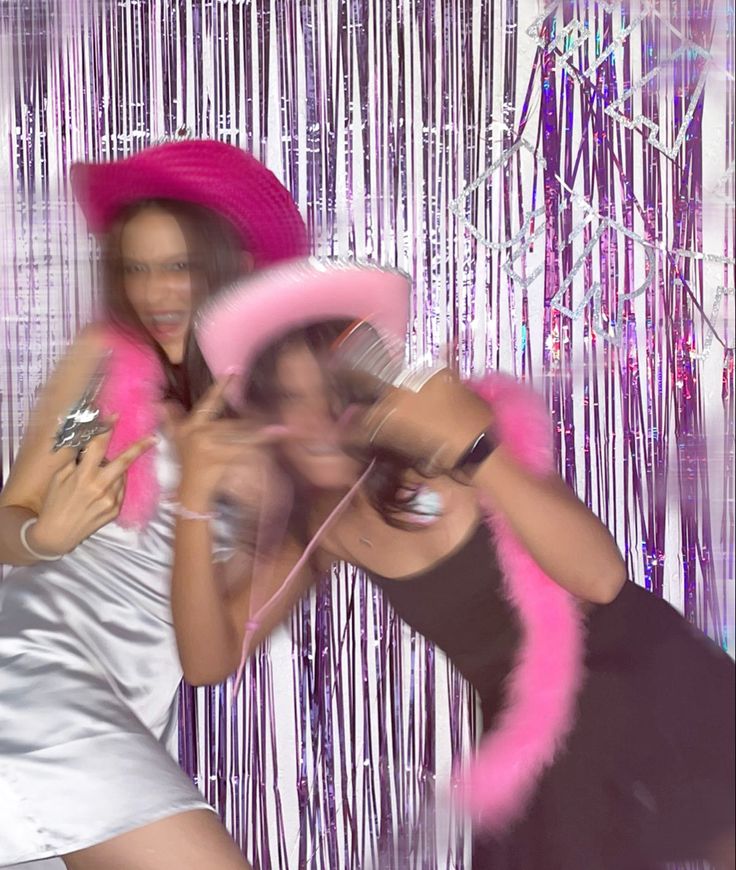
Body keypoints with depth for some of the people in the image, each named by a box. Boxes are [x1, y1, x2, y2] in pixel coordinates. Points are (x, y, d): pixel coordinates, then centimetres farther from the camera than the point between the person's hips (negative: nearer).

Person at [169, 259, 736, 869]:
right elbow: (211, 660, -7)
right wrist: (196, 505, -18)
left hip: (660, 700, -4)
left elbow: (599, 577, -29)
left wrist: (472, 446, -37)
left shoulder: (450, 448, -18)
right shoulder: (319, 524, -3)